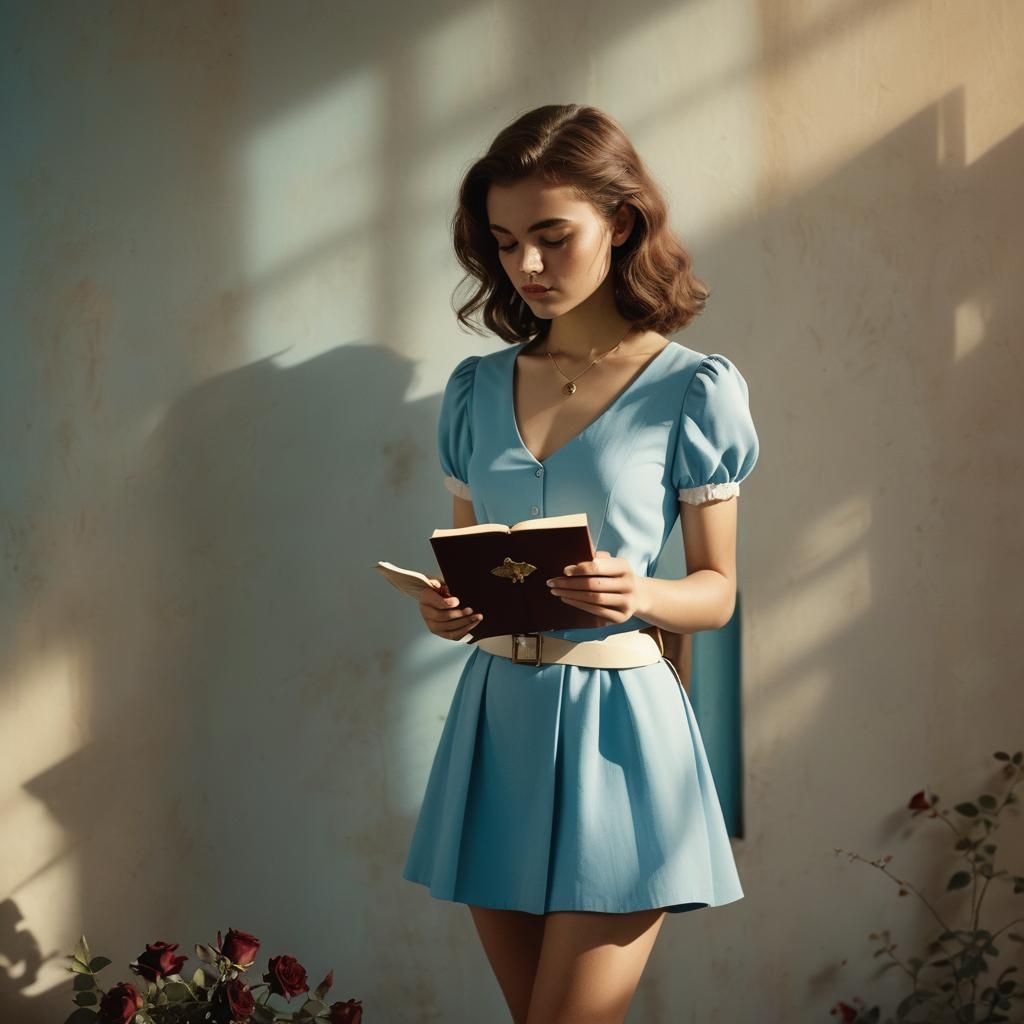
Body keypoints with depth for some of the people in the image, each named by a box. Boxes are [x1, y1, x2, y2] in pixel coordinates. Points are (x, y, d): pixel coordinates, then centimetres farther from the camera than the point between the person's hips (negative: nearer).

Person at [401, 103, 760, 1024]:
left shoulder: (693, 389, -4)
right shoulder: (478, 388, 8)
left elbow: (716, 590, -1)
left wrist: (638, 595, -22)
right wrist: (446, 606, -7)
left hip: (616, 727, -4)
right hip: (496, 723, 5)